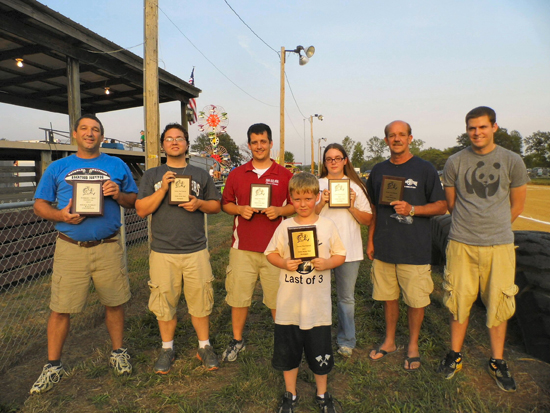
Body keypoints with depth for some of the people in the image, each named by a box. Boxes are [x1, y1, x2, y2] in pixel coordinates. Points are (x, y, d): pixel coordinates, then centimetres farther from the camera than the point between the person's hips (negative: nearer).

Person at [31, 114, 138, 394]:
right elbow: (40, 204, 9)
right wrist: (61, 215, -12)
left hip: (108, 247, 0)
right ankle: (53, 366, 23)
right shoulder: (58, 168, 9)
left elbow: (134, 200, 11)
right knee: (60, 308, 4)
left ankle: (118, 353, 29)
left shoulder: (117, 166, 9)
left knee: (114, 303, 9)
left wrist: (118, 195, -11)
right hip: (70, 248, 0)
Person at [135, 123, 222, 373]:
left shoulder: (200, 175, 11)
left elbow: (216, 206, 12)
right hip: (163, 252, 0)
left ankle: (204, 346, 23)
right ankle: (167, 348, 29)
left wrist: (199, 204, -9)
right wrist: (162, 189, -13)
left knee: (200, 300, 4)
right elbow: (141, 210, 0)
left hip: (196, 251, 0)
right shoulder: (152, 175, 8)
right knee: (164, 302, 8)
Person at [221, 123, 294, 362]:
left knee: (278, 298, 8)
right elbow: (225, 203, 12)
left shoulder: (285, 175, 4)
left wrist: (279, 210, -12)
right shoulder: (236, 174, 8)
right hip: (243, 246, 1)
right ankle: (237, 340, 28)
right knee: (238, 296, 8)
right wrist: (239, 209, -8)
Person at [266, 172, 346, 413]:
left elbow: (341, 256, 3)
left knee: (320, 352, 13)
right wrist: (284, 263, -15)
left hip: (318, 303, -1)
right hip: (289, 302, 1)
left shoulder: (327, 226, -2)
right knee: (287, 350, 14)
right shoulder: (285, 226, -1)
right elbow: (271, 253, 5)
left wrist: (327, 263, -17)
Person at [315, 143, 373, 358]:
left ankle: (346, 341, 25)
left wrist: (352, 207, -11)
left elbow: (368, 220, 6)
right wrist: (320, 204, -14)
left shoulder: (356, 186, 8)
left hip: (349, 250, 1)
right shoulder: (317, 185, 5)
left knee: (347, 298, 9)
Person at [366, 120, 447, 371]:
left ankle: (413, 345, 28)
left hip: (415, 249, -3)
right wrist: (371, 240, 11)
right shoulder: (379, 170, 9)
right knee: (388, 297, 14)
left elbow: (441, 206, -2)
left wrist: (412, 209, -18)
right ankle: (389, 341, 32)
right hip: (384, 247, 4)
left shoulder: (424, 169, -2)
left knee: (415, 300, 6)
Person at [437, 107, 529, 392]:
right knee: (459, 301, 7)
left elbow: (517, 205, 12)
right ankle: (455, 355, 26)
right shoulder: (455, 162, 3)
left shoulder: (512, 161, 2)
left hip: (499, 244, 0)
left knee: (498, 304, 8)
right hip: (461, 244, 0)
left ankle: (497, 362, 27)